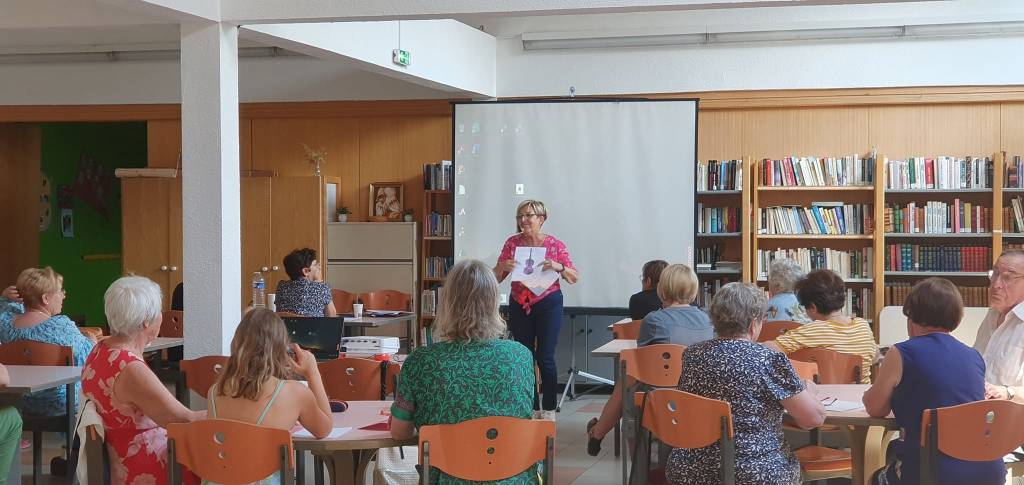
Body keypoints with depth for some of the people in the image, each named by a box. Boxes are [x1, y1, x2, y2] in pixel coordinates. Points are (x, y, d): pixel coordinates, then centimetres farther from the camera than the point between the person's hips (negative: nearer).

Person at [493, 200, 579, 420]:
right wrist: (503, 267, -18)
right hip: (519, 305, 3)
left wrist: (559, 267, -23)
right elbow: (496, 278, 4)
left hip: (548, 304, -3)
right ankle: (531, 408, 18)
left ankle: (549, 409, 7)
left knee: (545, 358, -5)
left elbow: (574, 278, -3)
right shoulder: (512, 243, 1)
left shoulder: (555, 245, -5)